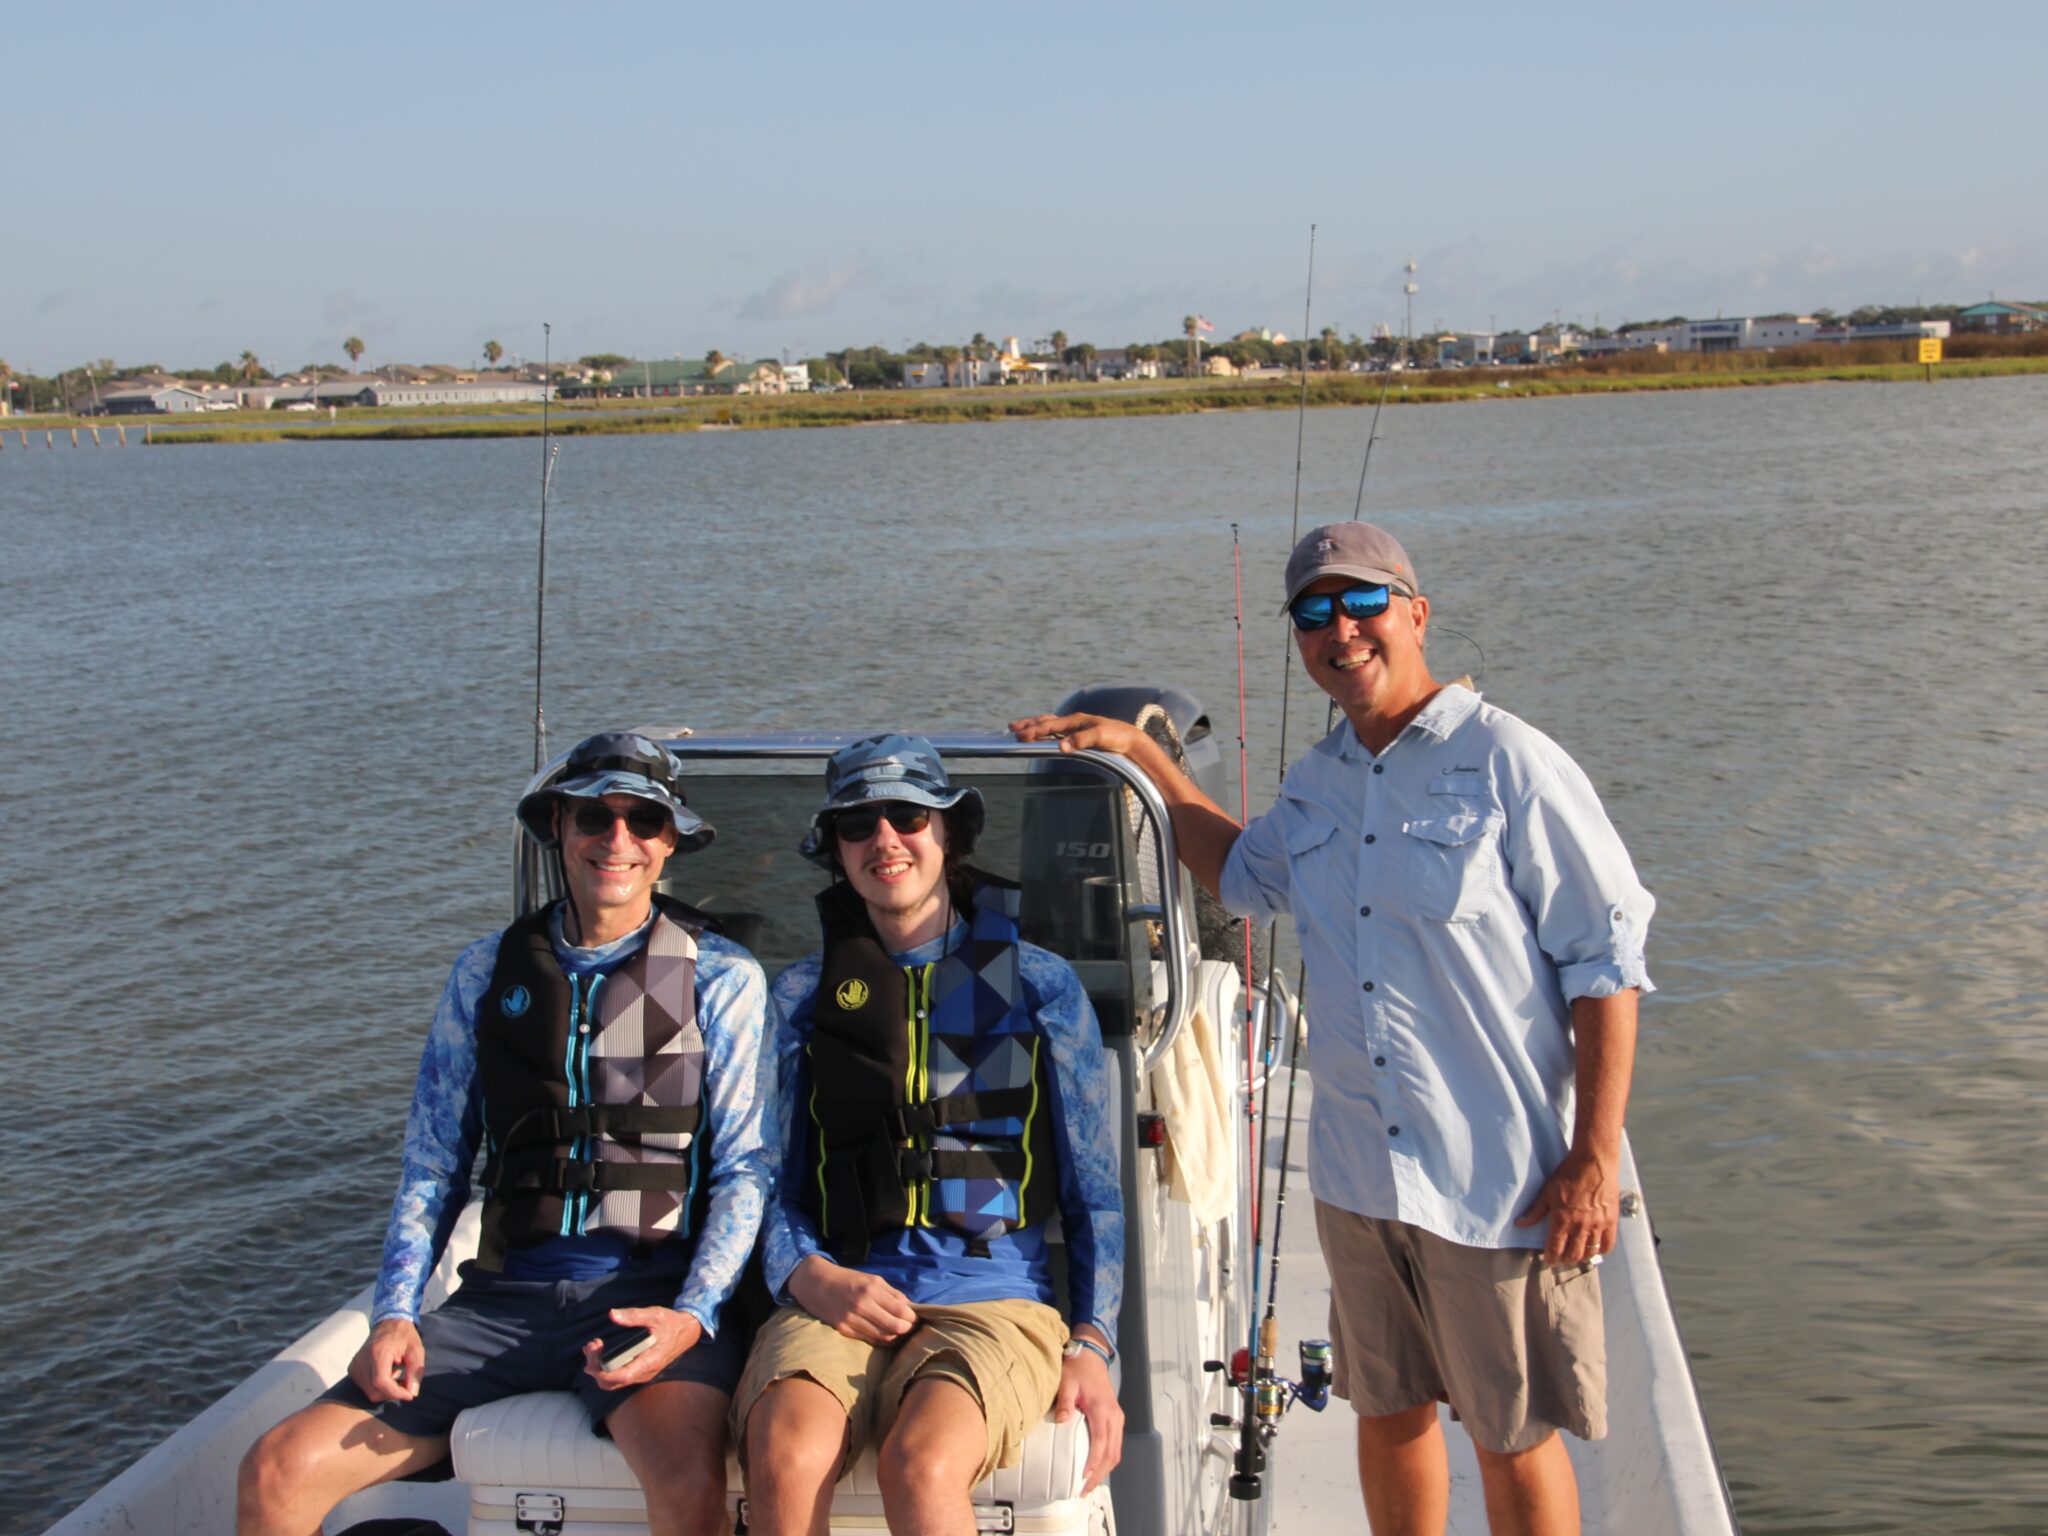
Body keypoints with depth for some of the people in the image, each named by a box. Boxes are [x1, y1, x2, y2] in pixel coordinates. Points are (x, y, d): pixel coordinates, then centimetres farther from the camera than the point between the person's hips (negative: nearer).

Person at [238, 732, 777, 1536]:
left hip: (650, 1296, -3)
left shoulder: (721, 978, 4)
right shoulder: (487, 971, 13)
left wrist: (692, 1314, -16)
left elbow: (745, 1170, 1)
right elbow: (434, 1161, 13)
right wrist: (394, 1313, -1)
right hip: (503, 1299, 3)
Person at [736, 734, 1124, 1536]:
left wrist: (1092, 1346, 1)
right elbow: (771, 1182, 16)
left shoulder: (1040, 986, 13)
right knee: (785, 1460, -32)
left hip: (993, 1298, -1)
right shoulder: (800, 995, 18)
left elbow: (1095, 1192, 13)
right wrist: (810, 1276, -6)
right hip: (838, 1303, 1)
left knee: (921, 1463, -34)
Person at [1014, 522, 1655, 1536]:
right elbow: (1245, 876, 31)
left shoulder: (1509, 763, -11)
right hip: (1357, 1175, 6)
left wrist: (1595, 1159, -14)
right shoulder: (1317, 783, 9)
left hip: (1501, 1183, -6)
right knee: (1387, 1413, 18)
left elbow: (1606, 965, -10)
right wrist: (1139, 754, 22)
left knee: (1514, 1442, 7)